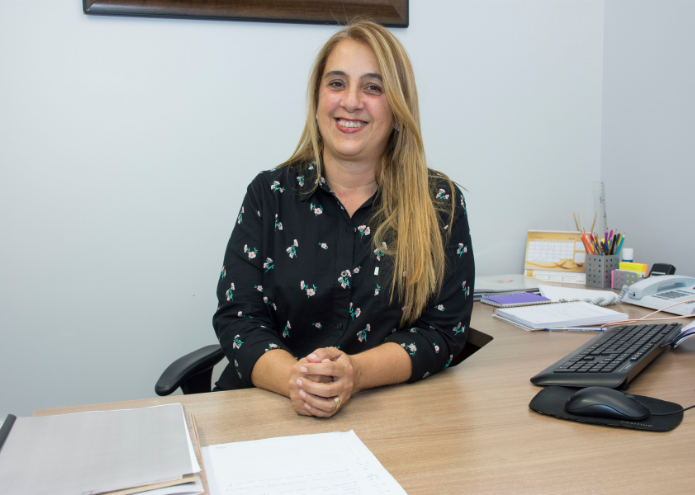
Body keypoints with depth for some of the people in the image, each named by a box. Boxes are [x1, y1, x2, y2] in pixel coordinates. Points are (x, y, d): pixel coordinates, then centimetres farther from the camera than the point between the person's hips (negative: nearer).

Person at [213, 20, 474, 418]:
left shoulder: (441, 203, 3)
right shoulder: (271, 194, 5)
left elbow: (443, 330, -1)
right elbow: (238, 318, 0)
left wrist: (355, 374, -19)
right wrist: (294, 379, -20)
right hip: (271, 410, 0)